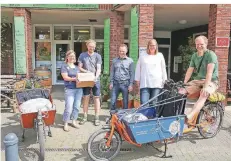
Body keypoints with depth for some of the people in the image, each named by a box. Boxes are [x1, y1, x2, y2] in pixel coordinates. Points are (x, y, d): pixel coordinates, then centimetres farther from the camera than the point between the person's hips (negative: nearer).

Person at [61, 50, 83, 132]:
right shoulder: (64, 66, 1)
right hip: (69, 89, -5)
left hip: (79, 89, 6)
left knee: (77, 106, 8)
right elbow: (65, 77, -10)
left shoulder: (77, 67, 19)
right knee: (69, 107, -10)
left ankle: (74, 121, 23)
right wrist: (74, 79, -24)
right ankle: (65, 124, 4)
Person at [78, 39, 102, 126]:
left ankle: (97, 117, 8)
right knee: (86, 98, 6)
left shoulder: (97, 56, 2)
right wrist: (86, 71, -13)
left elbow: (99, 69, -5)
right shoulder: (82, 55, 6)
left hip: (95, 80, -1)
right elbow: (79, 68, 5)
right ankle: (85, 117, 17)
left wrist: (96, 77, -22)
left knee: (96, 98, 1)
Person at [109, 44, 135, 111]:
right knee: (113, 101, 2)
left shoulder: (130, 61, 3)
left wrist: (131, 84, -4)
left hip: (125, 84, -2)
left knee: (125, 101, 7)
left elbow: (132, 73, 2)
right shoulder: (114, 60, 11)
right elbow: (112, 72, 12)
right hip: (116, 83, 2)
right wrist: (111, 82, 5)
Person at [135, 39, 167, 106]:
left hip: (157, 84, 1)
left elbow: (163, 68, 14)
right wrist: (137, 80, 9)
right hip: (145, 84, 0)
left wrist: (164, 80, 11)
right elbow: (138, 69, 12)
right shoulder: (142, 56, 8)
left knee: (154, 103, 1)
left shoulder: (160, 56, 11)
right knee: (144, 103, -7)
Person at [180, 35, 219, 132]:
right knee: (181, 92, -17)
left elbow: (209, 72, -23)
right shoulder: (194, 56, 10)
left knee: (204, 95, -38)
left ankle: (189, 117, -51)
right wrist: (184, 83, -4)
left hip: (211, 82, -6)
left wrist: (205, 86, -32)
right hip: (197, 80, 7)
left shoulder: (211, 54, -11)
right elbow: (190, 70, 7)